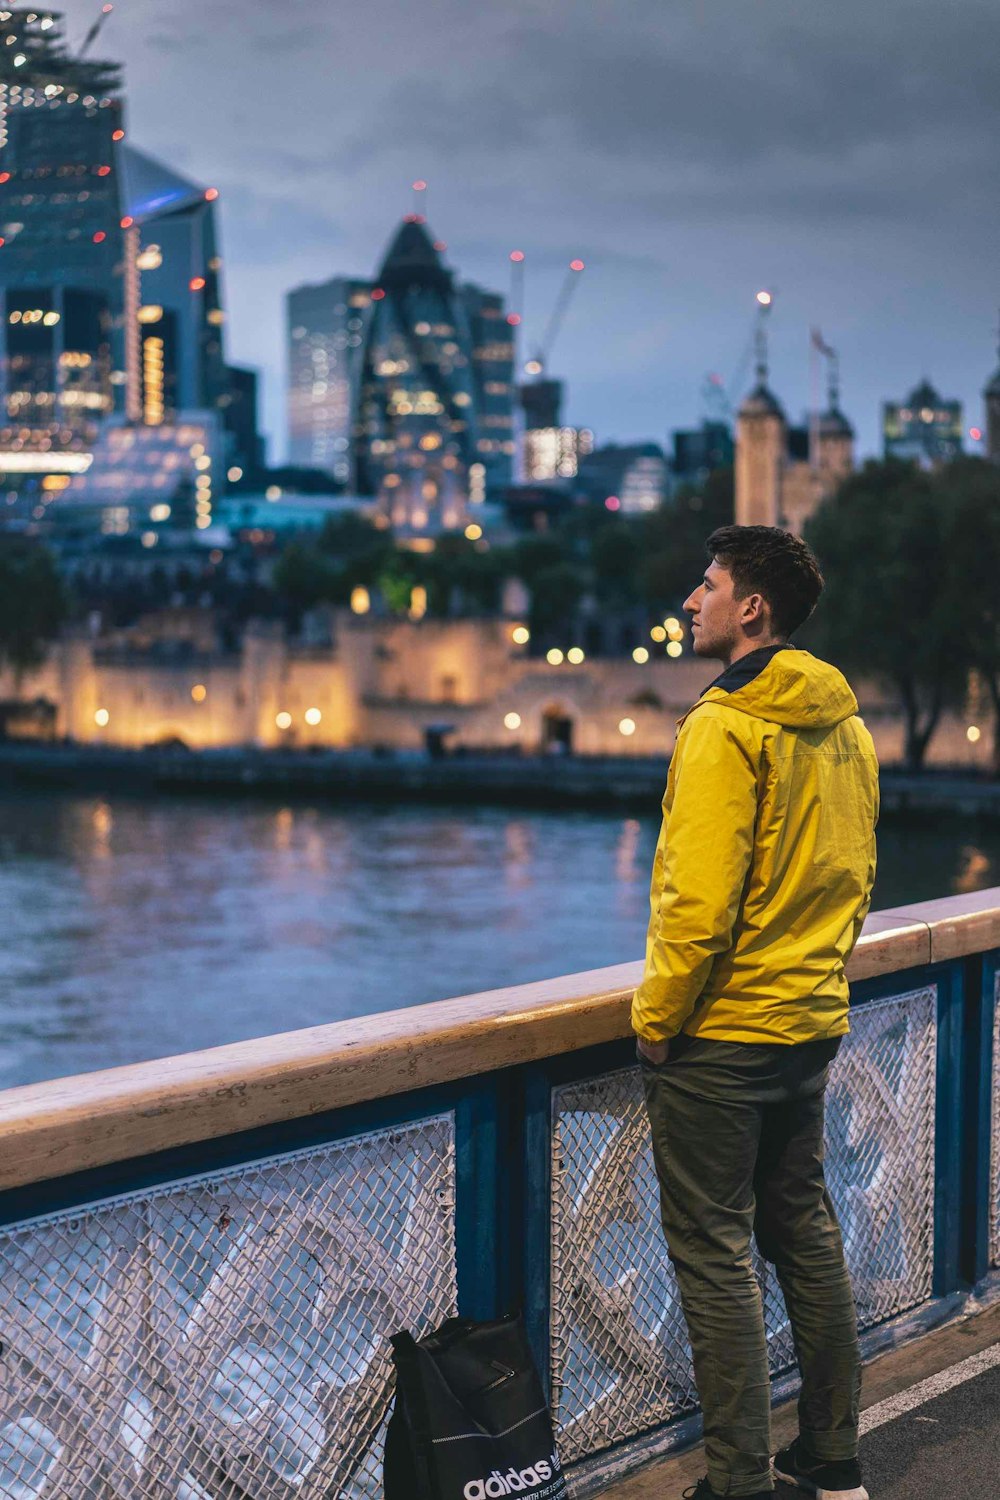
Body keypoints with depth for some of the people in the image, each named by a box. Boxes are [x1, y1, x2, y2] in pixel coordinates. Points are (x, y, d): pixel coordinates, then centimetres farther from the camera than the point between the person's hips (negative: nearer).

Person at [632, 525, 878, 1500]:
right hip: (812, 1021, 9)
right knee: (803, 1229, 17)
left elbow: (699, 899, -22)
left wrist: (656, 1016, -12)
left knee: (713, 1250, 0)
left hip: (719, 1032, -8)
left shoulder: (726, 727, -18)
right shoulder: (845, 726, 8)